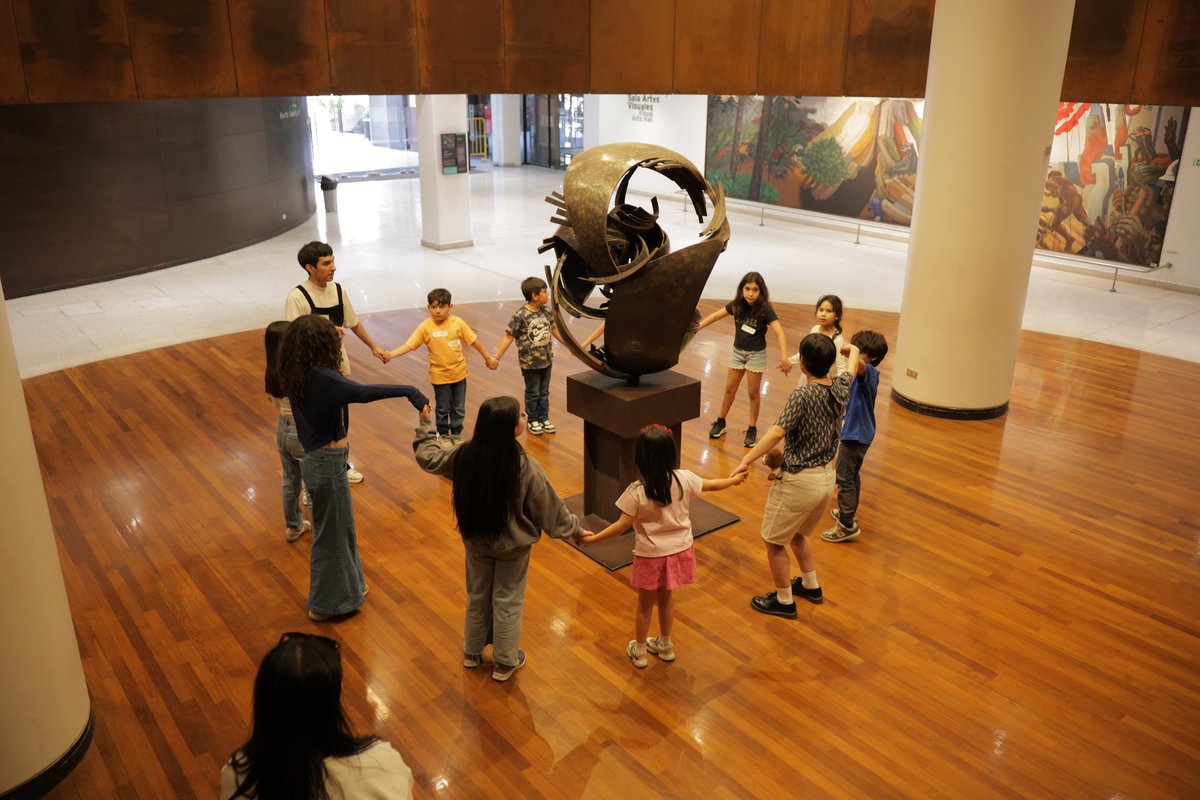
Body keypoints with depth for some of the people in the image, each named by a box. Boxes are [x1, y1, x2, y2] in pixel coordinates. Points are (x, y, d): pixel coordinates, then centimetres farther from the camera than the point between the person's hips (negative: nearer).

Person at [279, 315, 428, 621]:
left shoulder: (299, 376, 0)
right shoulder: (321, 377, -27)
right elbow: (362, 393, -43)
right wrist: (410, 392, -46)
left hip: (317, 458, 9)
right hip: (328, 463, -9)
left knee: (338, 526, 25)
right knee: (332, 532, 9)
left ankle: (347, 584, 45)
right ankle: (326, 603, 27)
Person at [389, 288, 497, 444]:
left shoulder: (458, 323, -9)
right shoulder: (425, 327, -13)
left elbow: (474, 341, 0)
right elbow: (409, 345, -15)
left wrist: (488, 358, 8)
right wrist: (390, 354, -30)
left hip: (459, 373, 2)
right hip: (439, 375, -1)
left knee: (459, 408, 13)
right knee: (442, 409, 13)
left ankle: (456, 434, 33)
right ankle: (443, 435, 34)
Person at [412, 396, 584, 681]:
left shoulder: (464, 456, -18)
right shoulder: (526, 467, -28)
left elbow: (428, 458, 2)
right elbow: (550, 508, -15)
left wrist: (425, 426, 18)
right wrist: (575, 529, 2)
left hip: (475, 540, 4)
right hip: (512, 547, -4)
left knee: (477, 596, 25)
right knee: (507, 602, 17)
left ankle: (472, 653, 45)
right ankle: (505, 663, 35)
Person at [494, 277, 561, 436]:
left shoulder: (546, 312, -2)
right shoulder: (520, 316, -20)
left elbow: (555, 330, 13)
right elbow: (508, 337, -16)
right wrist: (496, 358, -16)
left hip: (547, 360, 5)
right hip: (529, 363, -5)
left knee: (544, 392, 16)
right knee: (532, 393, 10)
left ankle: (544, 418, 30)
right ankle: (532, 420, 26)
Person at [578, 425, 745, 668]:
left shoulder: (637, 491, -24)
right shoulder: (684, 479, -13)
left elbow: (622, 525, -21)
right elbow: (712, 485, 4)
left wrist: (593, 538, -11)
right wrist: (734, 479, 23)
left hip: (651, 556, -3)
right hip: (679, 550, 4)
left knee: (645, 604, 18)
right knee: (666, 598, 25)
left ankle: (639, 651, 35)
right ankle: (665, 645, 42)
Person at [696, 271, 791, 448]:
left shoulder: (765, 309, -21)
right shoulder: (736, 305, -10)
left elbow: (780, 333, -29)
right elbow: (716, 316, 1)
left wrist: (784, 357, -41)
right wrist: (697, 327, -5)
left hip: (756, 355, -3)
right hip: (738, 352, 3)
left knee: (753, 393, 6)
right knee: (729, 389, 13)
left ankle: (752, 429, 19)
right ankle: (720, 422, 28)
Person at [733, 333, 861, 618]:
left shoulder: (802, 395, -23)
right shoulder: (841, 388, -2)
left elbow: (777, 432, -36)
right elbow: (852, 367, 22)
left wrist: (746, 460, -40)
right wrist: (852, 350, 44)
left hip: (799, 481, -8)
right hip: (826, 477, 8)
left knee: (773, 541, 12)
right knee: (797, 533, 31)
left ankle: (784, 601, 23)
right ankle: (811, 586, 43)